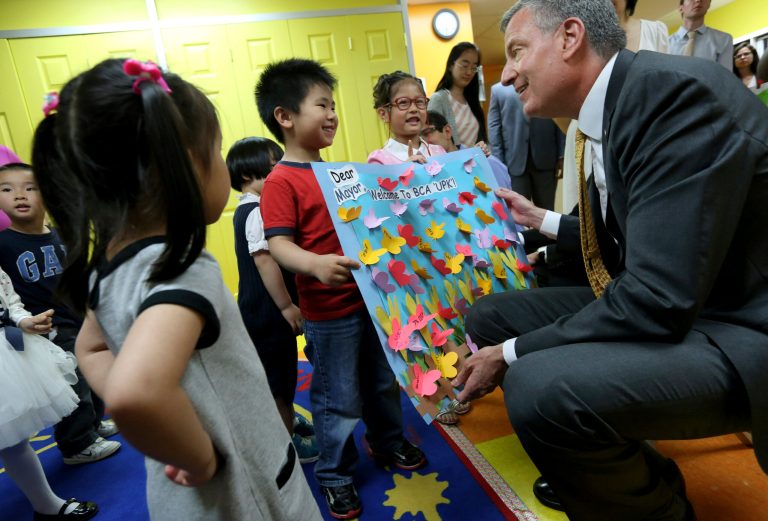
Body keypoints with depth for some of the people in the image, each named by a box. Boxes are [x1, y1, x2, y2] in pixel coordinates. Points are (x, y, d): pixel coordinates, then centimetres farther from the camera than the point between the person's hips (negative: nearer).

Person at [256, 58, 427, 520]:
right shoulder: (281, 181, -15)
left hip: (370, 297, 8)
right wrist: (316, 265, -40)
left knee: (383, 381, 23)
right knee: (339, 400, 8)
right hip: (329, 313, -7)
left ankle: (388, 442, 48)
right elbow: (278, 243, -23)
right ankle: (336, 475, 32)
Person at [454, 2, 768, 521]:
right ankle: (600, 464, 21)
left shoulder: (677, 91, -22)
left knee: (539, 385, -32)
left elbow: (658, 300, -28)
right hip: (659, 303, 9)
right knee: (488, 317, 7)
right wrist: (539, 221, 19)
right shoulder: (608, 110, 6)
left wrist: (512, 353, -19)